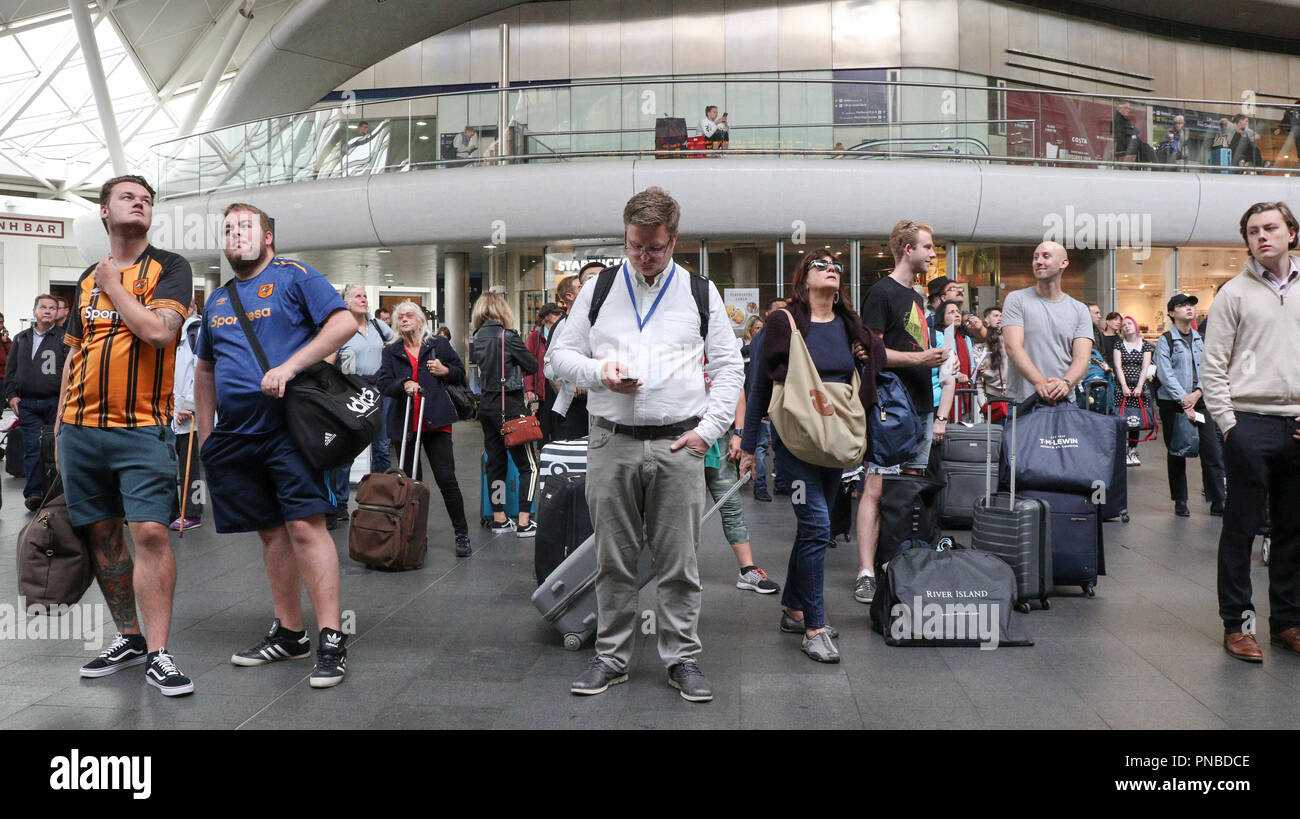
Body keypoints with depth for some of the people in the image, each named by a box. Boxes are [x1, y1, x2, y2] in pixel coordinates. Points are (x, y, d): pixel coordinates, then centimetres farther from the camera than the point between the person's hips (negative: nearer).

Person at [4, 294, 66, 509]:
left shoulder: (63, 339, 5)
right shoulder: (21, 339, 15)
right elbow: (10, 370, 17)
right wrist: (11, 395, 6)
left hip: (54, 402, -2)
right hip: (27, 403, 2)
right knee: (32, 448, -3)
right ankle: (33, 493, -2)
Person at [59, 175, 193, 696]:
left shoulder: (170, 268, 0)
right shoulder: (88, 278, 16)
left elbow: (158, 330, -18)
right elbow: (74, 354, 20)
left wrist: (114, 284, -5)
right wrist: (59, 424, 17)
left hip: (143, 429, -5)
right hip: (80, 430, 5)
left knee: (150, 532, -13)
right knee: (101, 533, 9)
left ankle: (158, 653, -6)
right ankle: (128, 638, 22)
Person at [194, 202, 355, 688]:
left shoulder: (294, 276, 1)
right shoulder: (217, 300, 20)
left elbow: (344, 323, -11)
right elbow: (205, 369, 27)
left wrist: (289, 366, -19)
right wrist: (205, 436, 20)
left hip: (287, 425, -6)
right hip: (235, 435, 7)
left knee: (305, 525, -13)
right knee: (271, 532, 10)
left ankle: (332, 640, -10)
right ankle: (289, 633, 19)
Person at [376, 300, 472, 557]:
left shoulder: (438, 344, 8)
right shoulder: (391, 351, 12)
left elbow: (461, 373, 15)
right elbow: (382, 382, 0)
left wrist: (445, 371, -6)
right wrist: (404, 384, -18)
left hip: (435, 421, -2)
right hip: (404, 423, 2)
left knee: (446, 478, -8)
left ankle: (462, 535, 1)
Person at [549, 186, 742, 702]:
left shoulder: (700, 292, 9)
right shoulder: (598, 290, 11)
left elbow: (729, 366, 9)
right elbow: (561, 353, 12)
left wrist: (709, 428, -2)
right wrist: (599, 373, -8)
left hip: (679, 445, -1)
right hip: (611, 443, 1)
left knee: (679, 562, 3)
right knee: (614, 560, 7)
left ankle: (682, 659, 16)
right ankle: (611, 658, 20)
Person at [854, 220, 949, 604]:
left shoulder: (916, 297, 20)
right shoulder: (881, 292, -7)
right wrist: (919, 358, -18)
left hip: (920, 405, 9)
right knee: (877, 488, -11)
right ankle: (866, 573, -13)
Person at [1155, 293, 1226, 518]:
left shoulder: (1200, 339, 13)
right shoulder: (1165, 341, -3)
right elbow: (1166, 375, -11)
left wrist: (1198, 393, -10)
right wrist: (1184, 403, -17)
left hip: (1199, 401, 4)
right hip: (1172, 403, -4)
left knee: (1212, 451, -2)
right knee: (1176, 452, 3)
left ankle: (1217, 502, 3)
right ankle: (1180, 502, 13)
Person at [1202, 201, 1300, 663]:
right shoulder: (1235, 292, 1)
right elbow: (1213, 366, -2)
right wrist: (1227, 424, -8)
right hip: (1250, 422, -3)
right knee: (1241, 527, 1)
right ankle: (1237, 623, 9)